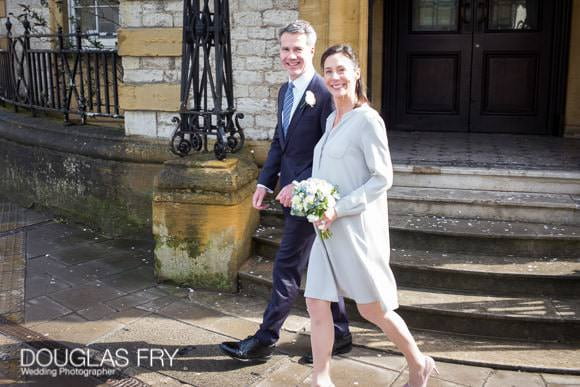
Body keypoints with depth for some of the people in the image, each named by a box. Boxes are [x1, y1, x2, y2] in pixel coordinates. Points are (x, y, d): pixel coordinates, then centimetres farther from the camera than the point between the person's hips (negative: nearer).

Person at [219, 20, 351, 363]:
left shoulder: (324, 92, -16)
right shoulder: (286, 90, 11)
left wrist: (299, 184, -21)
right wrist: (265, 182, 8)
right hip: (293, 191, 9)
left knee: (287, 267, 0)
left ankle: (265, 340, 14)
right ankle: (339, 335, 30)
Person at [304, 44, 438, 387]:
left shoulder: (367, 119, -13)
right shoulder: (332, 120, 12)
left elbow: (382, 178, -15)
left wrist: (338, 210, -20)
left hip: (357, 228, -7)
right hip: (329, 229, 8)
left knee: (372, 309, 6)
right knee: (317, 304, 5)